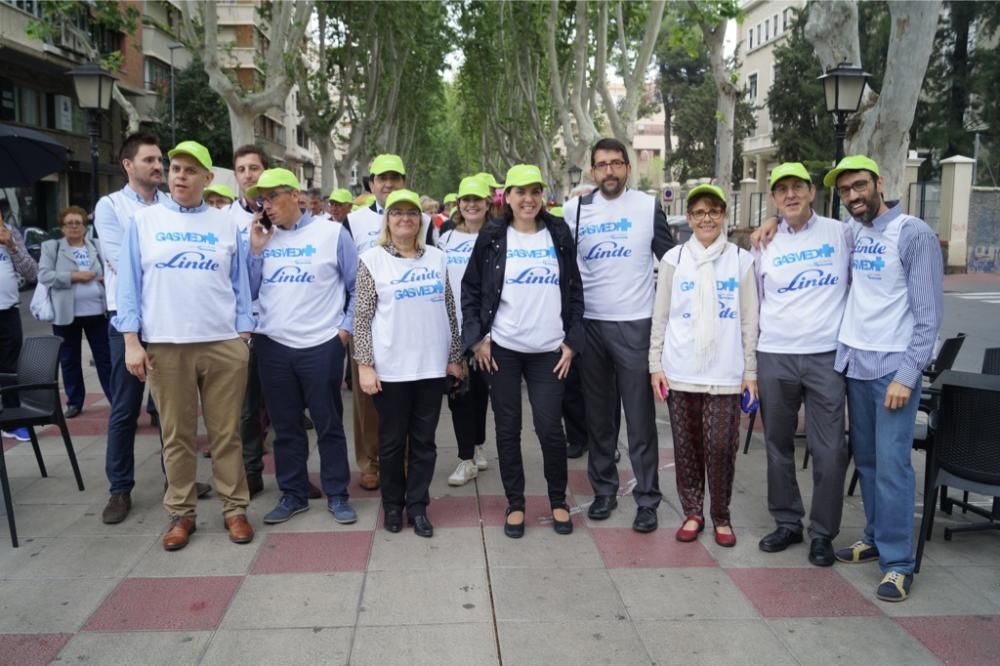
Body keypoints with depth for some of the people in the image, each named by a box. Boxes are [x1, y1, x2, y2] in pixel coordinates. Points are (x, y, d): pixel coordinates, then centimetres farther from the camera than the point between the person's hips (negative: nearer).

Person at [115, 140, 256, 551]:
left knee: (226, 433, 6)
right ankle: (181, 513, 20)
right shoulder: (143, 221, 6)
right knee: (176, 435, 8)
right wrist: (131, 341, -3)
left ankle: (235, 509, 16)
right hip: (165, 346, 0)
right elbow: (129, 283, 4)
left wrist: (244, 337, 3)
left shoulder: (225, 225, 8)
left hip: (224, 345, 0)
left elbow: (240, 285, 9)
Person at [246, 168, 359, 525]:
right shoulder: (260, 238, 8)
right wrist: (255, 249, -3)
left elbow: (357, 288, 3)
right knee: (285, 426, 12)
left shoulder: (332, 233, -1)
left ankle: (337, 494, 18)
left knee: (329, 425, 6)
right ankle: (293, 494, 25)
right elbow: (248, 292, 5)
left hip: (321, 345, -3)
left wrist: (345, 328, -3)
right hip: (272, 346, 4)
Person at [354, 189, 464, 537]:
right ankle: (392, 504, 25)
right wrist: (364, 365, -10)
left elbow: (449, 312, 11)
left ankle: (418, 506, 20)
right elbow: (362, 318, -4)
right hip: (390, 367, -3)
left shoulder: (437, 258, 8)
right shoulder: (372, 260, -2)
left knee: (424, 440, 9)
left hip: (432, 365, 3)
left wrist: (454, 357, 9)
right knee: (392, 440, 9)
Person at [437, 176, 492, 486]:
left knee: (479, 387, 8)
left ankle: (477, 446, 25)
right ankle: (467, 458, 7)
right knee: (458, 389, 1)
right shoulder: (446, 239, 8)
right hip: (452, 325, 2)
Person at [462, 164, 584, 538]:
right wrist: (477, 337, -4)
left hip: (549, 350, 1)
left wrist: (572, 341, 1)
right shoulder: (493, 237, 1)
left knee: (550, 428, 0)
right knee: (508, 429, 6)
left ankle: (558, 502, 22)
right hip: (502, 349, 0)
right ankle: (515, 504, 22)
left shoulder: (559, 235, 5)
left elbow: (574, 290, 8)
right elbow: (470, 289, 4)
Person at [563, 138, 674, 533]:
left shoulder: (648, 206, 0)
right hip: (590, 324, 3)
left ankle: (647, 498, 9)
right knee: (598, 415, 10)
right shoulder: (575, 210, 5)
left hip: (635, 324, -2)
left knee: (640, 417, 0)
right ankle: (603, 489, 23)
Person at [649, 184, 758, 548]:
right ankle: (692, 513, 23)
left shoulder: (742, 260, 3)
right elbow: (660, 316, 5)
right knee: (686, 446, 8)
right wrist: (656, 365, 1)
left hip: (725, 373, -1)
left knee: (721, 447, 0)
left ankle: (721, 517, 18)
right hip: (680, 371, 1)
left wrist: (751, 371, 2)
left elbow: (750, 320, 4)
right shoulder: (673, 258, 4)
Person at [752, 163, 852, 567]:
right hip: (774, 357, 2)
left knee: (829, 450, 0)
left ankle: (822, 533, 16)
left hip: (827, 355, -2)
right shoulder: (765, 245, 7)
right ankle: (787, 522, 25)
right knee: (778, 446, 10)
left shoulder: (841, 233, 2)